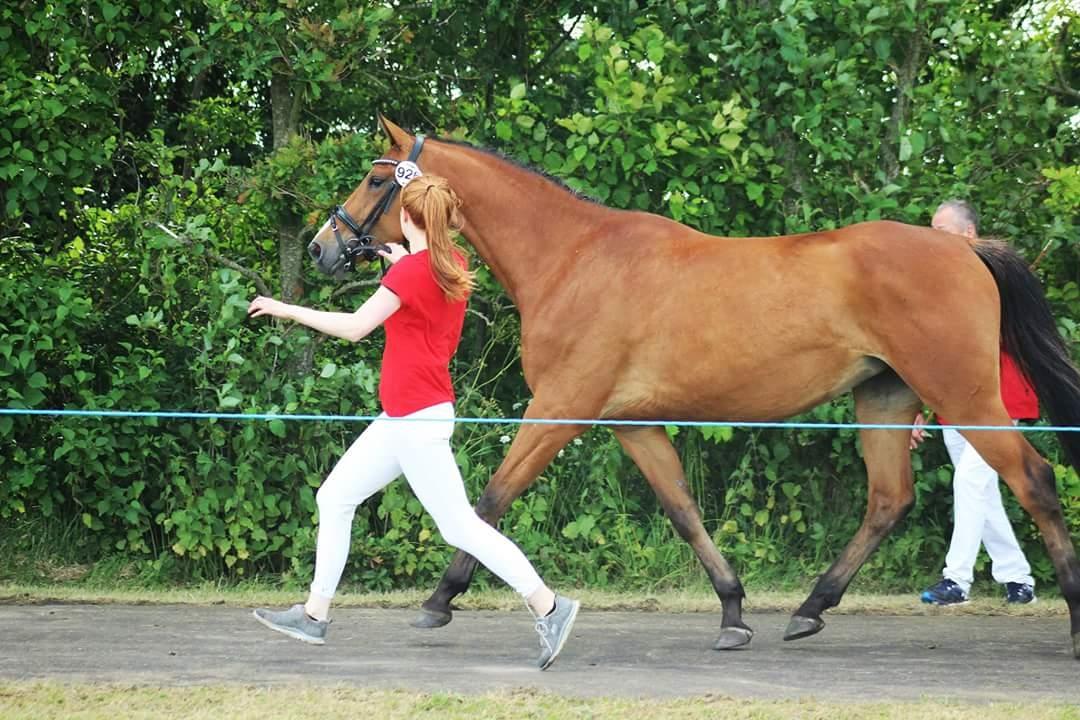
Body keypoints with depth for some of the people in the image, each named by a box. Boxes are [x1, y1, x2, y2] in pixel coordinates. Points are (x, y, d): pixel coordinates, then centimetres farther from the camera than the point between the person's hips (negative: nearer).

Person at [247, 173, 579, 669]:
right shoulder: (454, 265, 7)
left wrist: (285, 310, -12)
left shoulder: (411, 269, -17)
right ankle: (315, 614, 17)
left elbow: (355, 327, -20)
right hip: (406, 417, 10)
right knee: (334, 498, 13)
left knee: (459, 526, -8)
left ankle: (548, 607, -7)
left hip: (417, 419, -10)